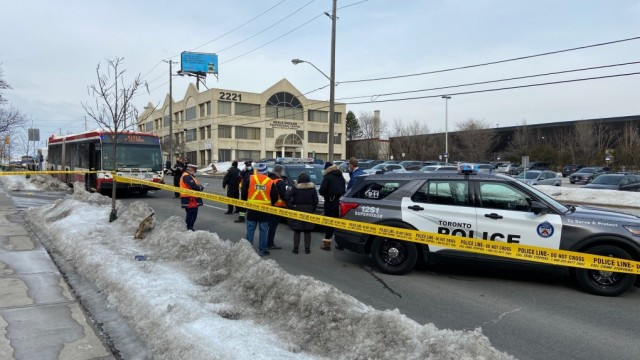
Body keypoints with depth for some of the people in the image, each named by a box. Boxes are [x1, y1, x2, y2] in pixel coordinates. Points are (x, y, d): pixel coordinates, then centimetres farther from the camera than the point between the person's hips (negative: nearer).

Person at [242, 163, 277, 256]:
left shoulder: (249, 178, -4)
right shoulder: (270, 182, -3)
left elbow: (244, 192, -3)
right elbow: (274, 197, 2)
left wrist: (245, 201, 14)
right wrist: (270, 204, 21)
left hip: (252, 208, 1)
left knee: (250, 229, 9)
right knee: (263, 230, 8)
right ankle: (262, 250, 10)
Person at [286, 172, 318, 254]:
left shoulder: (295, 188, -7)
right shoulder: (312, 188, -1)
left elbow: (287, 197, -17)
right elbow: (316, 201, -1)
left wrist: (290, 206, -8)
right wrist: (312, 209, 9)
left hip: (297, 210, -1)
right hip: (309, 211, 2)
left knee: (297, 230, 6)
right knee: (307, 231, 9)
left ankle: (295, 248, 5)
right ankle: (307, 248, 8)